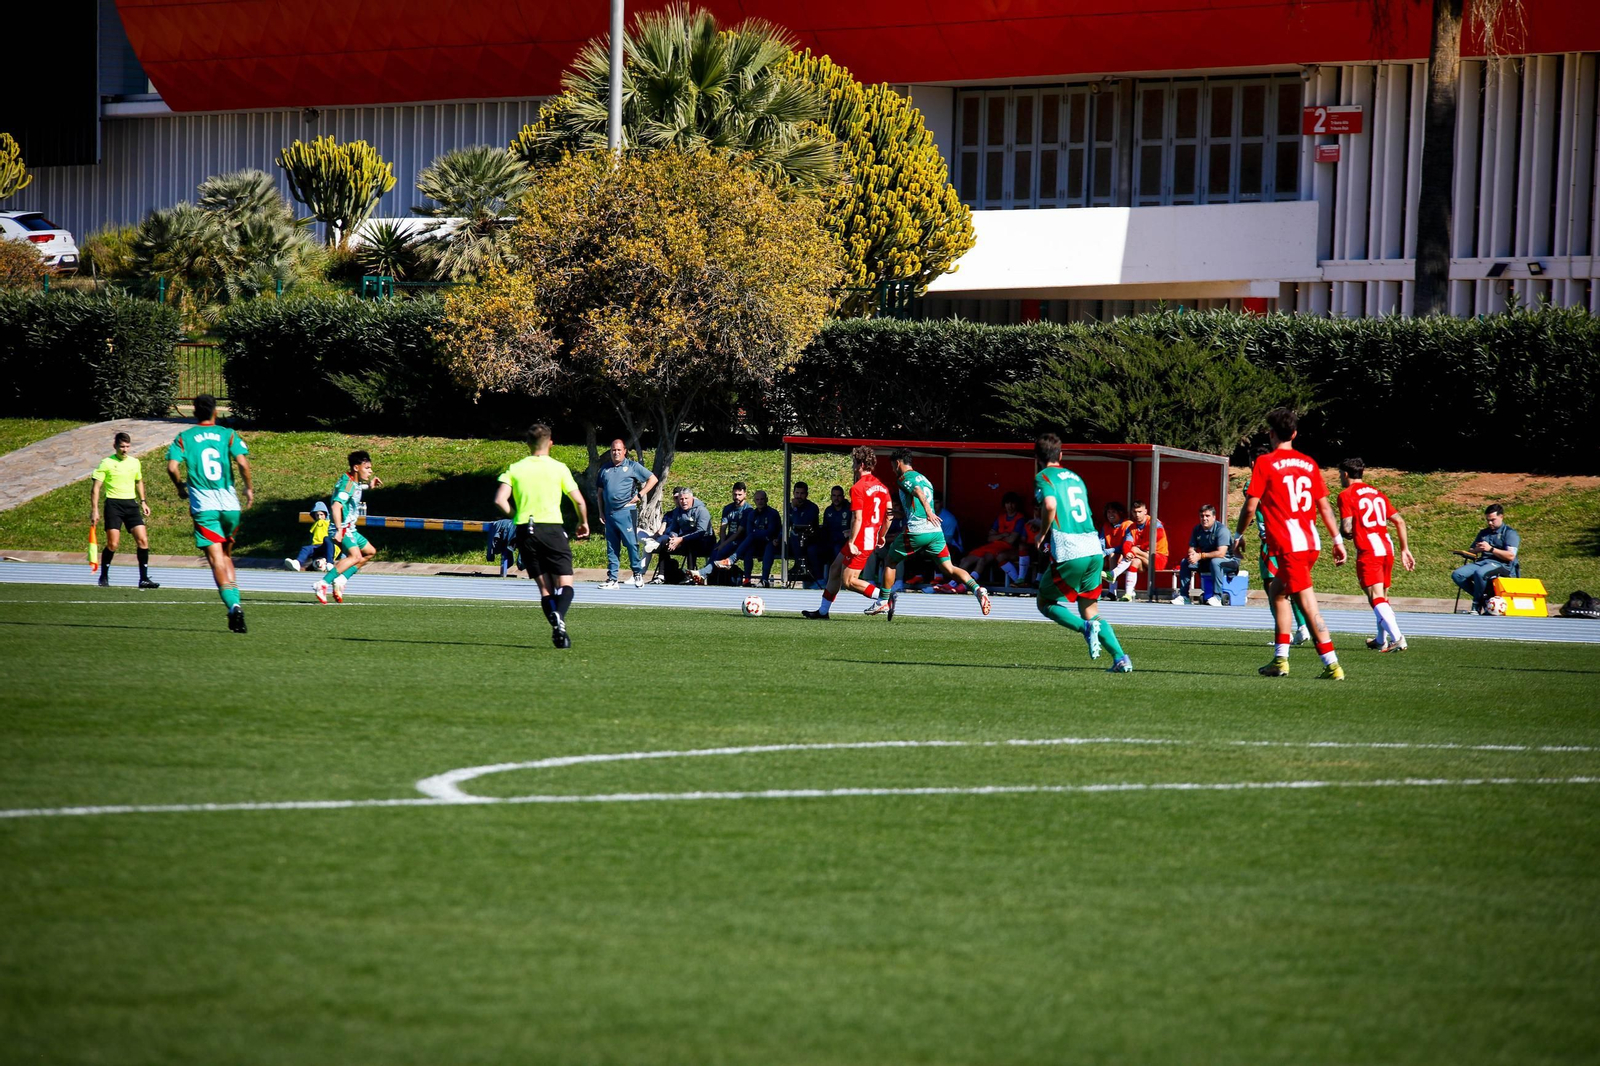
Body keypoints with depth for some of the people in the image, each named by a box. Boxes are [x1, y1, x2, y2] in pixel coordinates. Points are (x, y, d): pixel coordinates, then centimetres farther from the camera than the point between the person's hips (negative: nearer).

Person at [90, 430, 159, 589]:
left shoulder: (135, 462, 12)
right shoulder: (107, 463, -3)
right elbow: (95, 487, -4)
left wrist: (143, 501, 20)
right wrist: (94, 510, -10)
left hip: (131, 504, 4)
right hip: (114, 504, -4)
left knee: (143, 540, -6)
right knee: (112, 544, -9)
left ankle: (144, 579, -1)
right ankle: (104, 577, 9)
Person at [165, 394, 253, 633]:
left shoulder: (183, 438, 4)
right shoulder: (228, 435, 6)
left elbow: (172, 466, -8)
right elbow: (242, 462, -8)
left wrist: (180, 487, 10)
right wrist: (249, 488, 6)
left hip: (203, 506, -2)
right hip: (230, 504, 2)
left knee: (217, 560, -8)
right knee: (226, 555, 22)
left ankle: (233, 604, -25)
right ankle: (235, 602, 13)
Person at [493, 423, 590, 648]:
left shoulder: (515, 469, 6)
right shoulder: (558, 468, 1)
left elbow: (500, 500, -5)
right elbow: (579, 501, 0)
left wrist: (516, 515, 12)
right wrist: (583, 523, 18)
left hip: (525, 531, 3)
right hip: (552, 527, -3)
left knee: (545, 587, 8)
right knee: (564, 583, -3)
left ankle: (556, 624, -11)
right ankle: (559, 616, -32)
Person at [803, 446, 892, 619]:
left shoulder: (857, 488, -17)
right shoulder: (881, 486, 9)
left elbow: (857, 519, -22)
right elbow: (889, 513, 12)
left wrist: (851, 542, -20)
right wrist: (881, 536, 21)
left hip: (860, 540, -9)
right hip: (872, 538, 9)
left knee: (848, 582, -4)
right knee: (835, 569, 18)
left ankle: (883, 598, -12)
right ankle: (823, 611, 25)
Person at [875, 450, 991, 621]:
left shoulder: (903, 477, 0)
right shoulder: (924, 479, 25)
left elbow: (917, 491, -21)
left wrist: (928, 511, -37)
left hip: (916, 531, -6)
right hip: (936, 530, 6)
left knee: (889, 562, 15)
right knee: (949, 568, 1)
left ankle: (884, 603, 18)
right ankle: (977, 589, -23)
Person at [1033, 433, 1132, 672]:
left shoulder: (1043, 477, 0)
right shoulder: (1075, 478, 21)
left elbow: (1050, 505, -21)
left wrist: (1042, 534, -5)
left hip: (1068, 553, -6)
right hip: (1094, 551, 6)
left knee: (1045, 603, 13)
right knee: (1090, 612, 16)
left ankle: (1086, 627, -13)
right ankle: (1121, 658, -2)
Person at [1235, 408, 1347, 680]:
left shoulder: (1265, 463, -5)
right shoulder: (1308, 463, 11)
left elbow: (1251, 506, -5)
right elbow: (1324, 506, 11)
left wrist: (1240, 535, 9)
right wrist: (1338, 540, 16)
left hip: (1288, 545, -6)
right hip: (1311, 542, 6)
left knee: (1308, 604, -8)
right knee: (1277, 591, 20)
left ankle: (1332, 665, -13)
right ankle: (1280, 660, 15)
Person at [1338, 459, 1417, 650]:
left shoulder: (1346, 495, -1)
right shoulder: (1377, 494, 19)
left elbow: (1347, 529, -10)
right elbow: (1400, 521, 17)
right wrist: (1405, 549, 21)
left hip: (1368, 550, -7)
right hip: (1387, 548, 7)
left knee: (1376, 598, -12)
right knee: (1383, 597, 20)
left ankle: (1397, 638, -27)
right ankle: (1381, 640, 32)